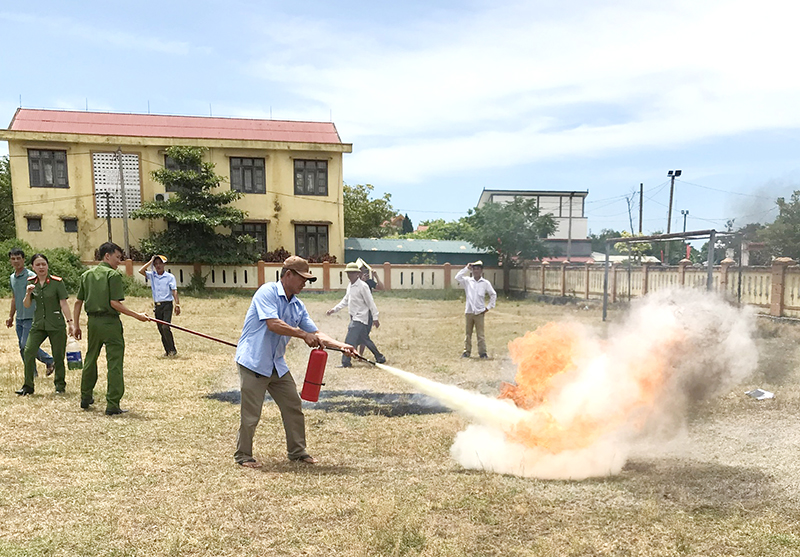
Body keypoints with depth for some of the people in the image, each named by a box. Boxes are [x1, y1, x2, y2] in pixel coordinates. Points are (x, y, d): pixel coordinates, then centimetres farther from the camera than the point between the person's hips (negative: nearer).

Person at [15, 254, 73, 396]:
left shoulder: (57, 282, -8)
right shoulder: (31, 282, 5)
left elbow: (63, 304, -8)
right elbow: (26, 305, 7)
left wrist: (70, 321, -14)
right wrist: (28, 294, -12)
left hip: (56, 324, -3)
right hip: (38, 324, 4)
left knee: (58, 356, 2)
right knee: (28, 352, -8)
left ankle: (60, 384, 20)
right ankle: (28, 386, 5)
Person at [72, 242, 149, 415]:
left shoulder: (86, 275, 11)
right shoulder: (113, 275, -9)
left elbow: (78, 301, 12)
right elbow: (114, 303, -16)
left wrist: (76, 325, 17)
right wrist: (136, 315, -13)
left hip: (93, 322, 7)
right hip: (110, 323, -7)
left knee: (90, 360, 22)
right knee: (114, 364, -2)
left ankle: (85, 398, 35)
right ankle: (112, 406, -2)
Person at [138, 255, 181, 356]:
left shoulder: (170, 276, 0)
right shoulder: (152, 275, 10)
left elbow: (174, 291, -6)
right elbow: (141, 271, -4)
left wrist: (177, 304, -16)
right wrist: (151, 261, 1)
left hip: (167, 305, -5)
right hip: (157, 306, 5)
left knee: (165, 327, -17)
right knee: (161, 329, 6)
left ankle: (173, 350, -10)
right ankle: (167, 351, 13)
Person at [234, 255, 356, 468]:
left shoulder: (298, 306, 10)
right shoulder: (267, 292, -12)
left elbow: (315, 333, 8)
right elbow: (273, 324, -24)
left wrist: (340, 345, -4)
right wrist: (303, 335, -20)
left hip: (277, 364, 8)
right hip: (253, 362, -8)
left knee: (293, 406, 9)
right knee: (251, 414, -1)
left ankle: (297, 451, 24)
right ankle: (243, 456, 18)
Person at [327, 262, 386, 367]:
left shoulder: (363, 286, -14)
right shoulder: (350, 286, 12)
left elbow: (370, 302, -15)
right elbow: (345, 300, 23)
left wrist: (375, 318, -17)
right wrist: (334, 309, 16)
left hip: (361, 318, -9)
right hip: (354, 318, 9)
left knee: (350, 340, -11)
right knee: (364, 339, 16)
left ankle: (345, 362, -5)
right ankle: (380, 358, 27)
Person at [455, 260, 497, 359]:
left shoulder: (485, 283, 4)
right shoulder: (467, 281, 6)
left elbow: (493, 295, 10)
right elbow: (457, 277, -9)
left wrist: (488, 307, 3)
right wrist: (467, 268, -7)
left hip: (480, 312, -1)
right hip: (469, 312, 2)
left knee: (480, 333, -2)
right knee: (468, 333, 7)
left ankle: (482, 352, 1)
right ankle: (466, 351, 13)